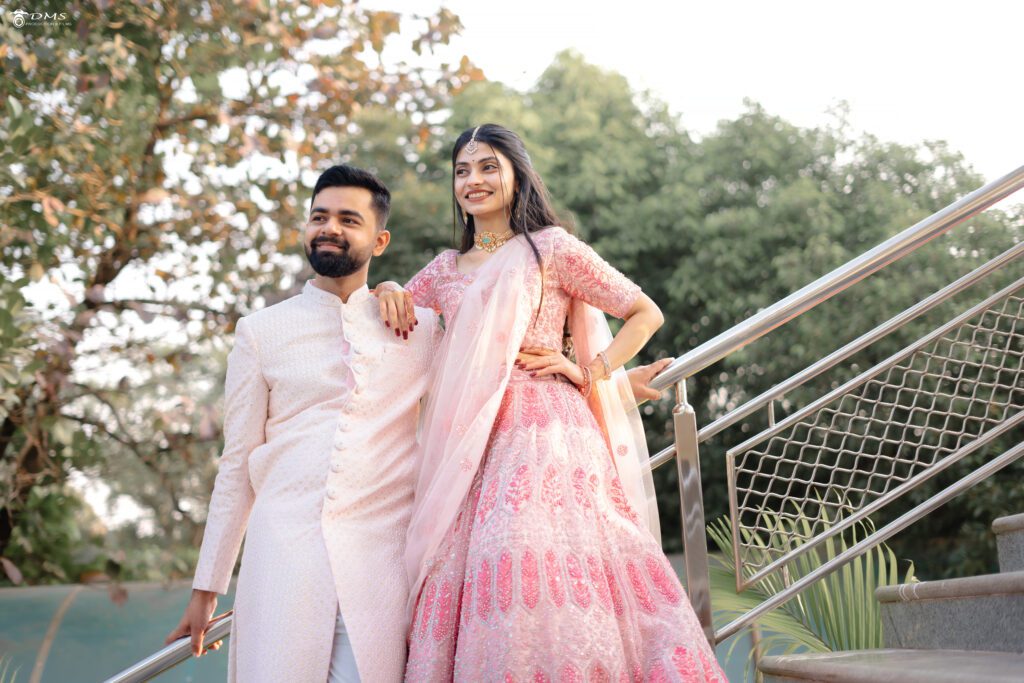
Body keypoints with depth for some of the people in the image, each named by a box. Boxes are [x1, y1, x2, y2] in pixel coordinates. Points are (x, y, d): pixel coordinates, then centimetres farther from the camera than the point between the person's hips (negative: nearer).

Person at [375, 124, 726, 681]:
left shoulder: (550, 249, 5)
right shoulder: (446, 268, 19)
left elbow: (645, 313, 7)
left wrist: (589, 371, -3)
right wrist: (387, 290, 9)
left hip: (542, 431, -4)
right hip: (469, 446, 5)